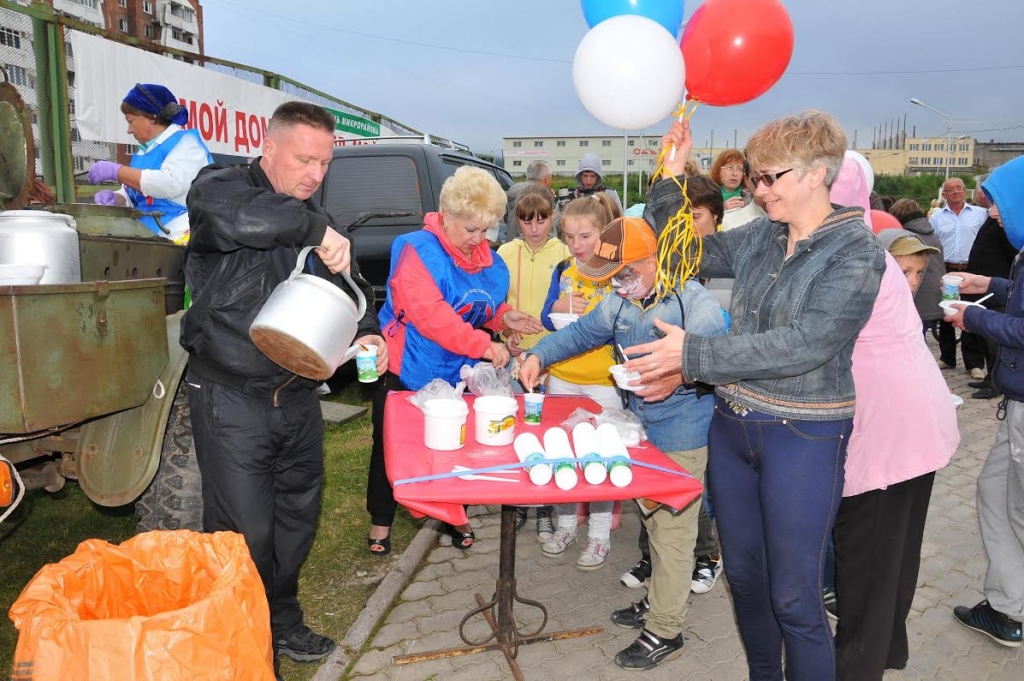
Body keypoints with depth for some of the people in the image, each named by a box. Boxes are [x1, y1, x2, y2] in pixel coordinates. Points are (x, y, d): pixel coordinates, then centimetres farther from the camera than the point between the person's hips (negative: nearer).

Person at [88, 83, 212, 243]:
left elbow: (171, 184, -18)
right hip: (148, 239, 7)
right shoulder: (144, 152, 23)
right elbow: (132, 195, 27)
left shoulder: (185, 142, -1)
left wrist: (116, 171, -13)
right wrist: (114, 198, 4)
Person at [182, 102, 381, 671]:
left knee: (297, 522, 17)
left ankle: (283, 624, 37)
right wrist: (313, 227, -27)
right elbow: (232, 217, -33)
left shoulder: (321, 223, 13)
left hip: (299, 398, 6)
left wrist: (367, 333, -5)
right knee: (245, 534, 0)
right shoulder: (220, 186, -7)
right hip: (231, 400, -6)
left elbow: (354, 294, 15)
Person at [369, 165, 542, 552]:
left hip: (455, 375, 5)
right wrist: (483, 345, -35)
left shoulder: (489, 261, 3)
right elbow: (430, 314, -32)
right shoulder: (418, 250, -20)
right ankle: (381, 521, 30)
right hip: (406, 371, -5)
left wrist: (502, 317, -4)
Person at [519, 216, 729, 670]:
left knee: (673, 533, 2)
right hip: (641, 429, 8)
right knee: (654, 524, 22)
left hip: (682, 439, -8)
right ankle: (658, 601, 41)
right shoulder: (622, 303, 4)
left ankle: (664, 632, 17)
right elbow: (582, 331, 11)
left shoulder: (696, 304, -19)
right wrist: (540, 355, -3)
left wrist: (681, 377, -38)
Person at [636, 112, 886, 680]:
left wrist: (693, 353, -24)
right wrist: (671, 178, 4)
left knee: (793, 596, 4)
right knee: (743, 575, 19)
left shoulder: (856, 253, -13)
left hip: (803, 438, -6)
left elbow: (802, 345, -24)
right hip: (733, 424, 6)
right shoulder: (758, 238, 5)